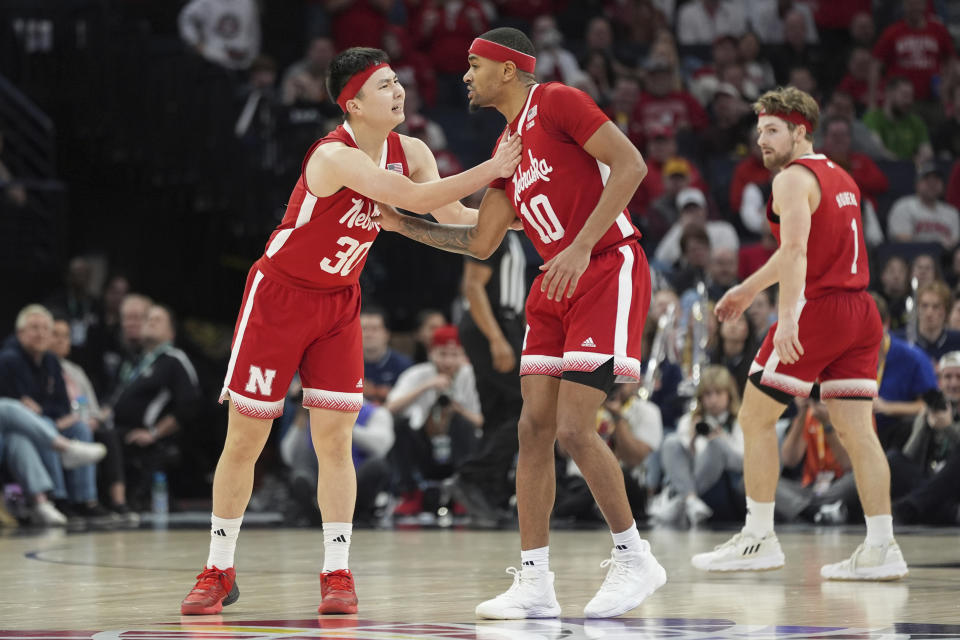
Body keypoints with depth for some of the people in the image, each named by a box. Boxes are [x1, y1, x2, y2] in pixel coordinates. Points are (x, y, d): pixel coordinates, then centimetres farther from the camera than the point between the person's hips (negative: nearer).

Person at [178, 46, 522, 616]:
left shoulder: (410, 152, -4)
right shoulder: (336, 157, -28)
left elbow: (453, 218, -3)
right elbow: (416, 199, -35)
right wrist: (492, 170, -33)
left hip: (339, 303, 5)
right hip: (278, 295, -5)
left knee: (335, 439, -4)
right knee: (243, 441, 2)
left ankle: (337, 574, -1)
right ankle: (219, 572, 13)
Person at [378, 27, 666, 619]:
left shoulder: (557, 103, -9)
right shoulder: (507, 147, 17)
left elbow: (630, 165, -19)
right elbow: (480, 242, 23)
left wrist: (581, 247, -25)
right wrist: (404, 225, 17)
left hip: (609, 271, -9)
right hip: (556, 287, 9)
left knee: (574, 428, -14)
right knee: (534, 427, 2)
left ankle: (635, 558, 3)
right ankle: (535, 582, 6)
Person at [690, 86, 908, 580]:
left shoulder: (793, 178, -7)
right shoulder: (840, 178, 21)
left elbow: (795, 248, -22)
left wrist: (788, 316, -32)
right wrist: (750, 288, 39)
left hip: (818, 307, -8)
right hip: (860, 313, 8)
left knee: (755, 416, 3)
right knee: (857, 429, 5)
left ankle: (759, 538, 3)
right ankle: (881, 548, -1)